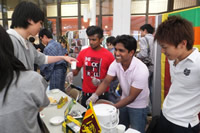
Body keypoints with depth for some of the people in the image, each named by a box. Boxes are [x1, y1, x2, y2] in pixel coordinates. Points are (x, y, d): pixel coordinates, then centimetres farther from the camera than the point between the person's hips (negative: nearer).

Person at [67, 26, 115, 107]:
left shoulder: (108, 55, -9)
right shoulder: (83, 52, -1)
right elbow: (77, 69, 8)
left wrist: (101, 81, -17)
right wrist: (72, 73, -12)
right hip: (86, 92, 2)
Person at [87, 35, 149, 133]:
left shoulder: (141, 70, -31)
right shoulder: (116, 63, -14)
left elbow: (132, 97, -25)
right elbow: (106, 82, -12)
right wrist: (95, 95, -29)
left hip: (138, 106, -5)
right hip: (124, 101, 5)